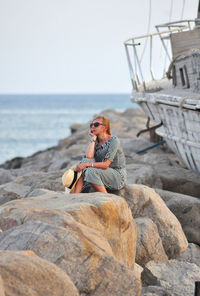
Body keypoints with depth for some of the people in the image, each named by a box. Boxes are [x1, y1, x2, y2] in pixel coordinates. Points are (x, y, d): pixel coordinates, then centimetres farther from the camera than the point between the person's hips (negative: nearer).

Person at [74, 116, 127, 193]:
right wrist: (93, 139, -7)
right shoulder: (96, 142, 8)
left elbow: (106, 164, -21)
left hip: (118, 176, -7)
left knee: (91, 171, -29)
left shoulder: (113, 140, -13)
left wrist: (87, 164, -26)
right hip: (105, 174, 7)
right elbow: (89, 156, -14)